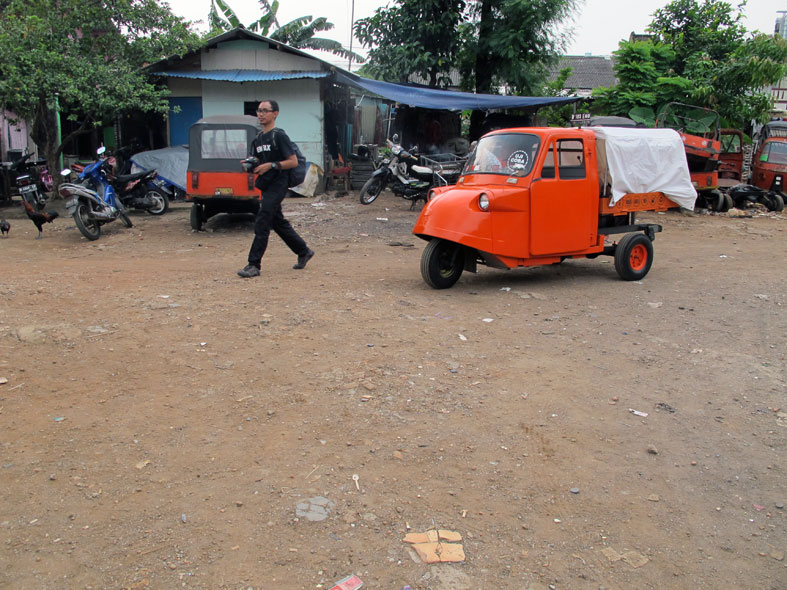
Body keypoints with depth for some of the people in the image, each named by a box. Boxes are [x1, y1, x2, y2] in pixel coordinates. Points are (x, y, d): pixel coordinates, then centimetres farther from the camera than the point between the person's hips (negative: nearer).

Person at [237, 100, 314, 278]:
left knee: (261, 223, -12)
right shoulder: (258, 138, 15)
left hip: (277, 185, -9)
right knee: (278, 223, 15)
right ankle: (304, 252, 30)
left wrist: (270, 165, -20)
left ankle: (254, 265, -9)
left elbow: (293, 161, -13)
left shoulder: (279, 135, -9)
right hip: (266, 186, 9)